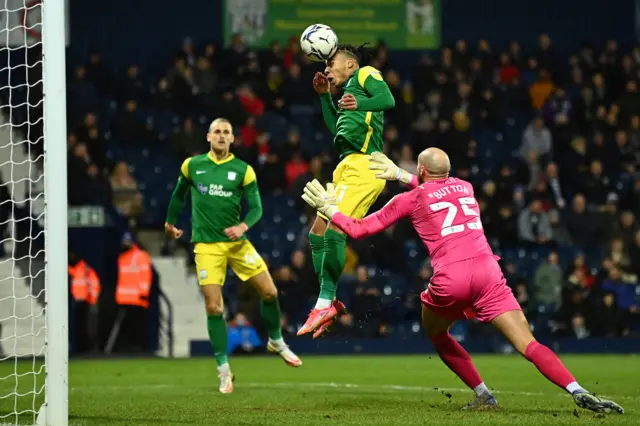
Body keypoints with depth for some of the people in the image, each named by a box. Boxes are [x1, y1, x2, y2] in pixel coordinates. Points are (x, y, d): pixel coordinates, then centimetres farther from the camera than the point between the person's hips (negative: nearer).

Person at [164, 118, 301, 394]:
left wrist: (243, 226, -21)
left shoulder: (243, 171, 0)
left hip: (236, 242, 1)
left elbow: (256, 208, -2)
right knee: (213, 307, -7)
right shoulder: (192, 166, 3)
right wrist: (171, 222, 28)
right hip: (206, 245, -1)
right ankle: (224, 370, 3)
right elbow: (179, 194, 20)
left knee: (269, 291, -4)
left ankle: (276, 342, 24)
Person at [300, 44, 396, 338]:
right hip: (347, 166, 11)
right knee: (318, 231, 9)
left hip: (362, 165, -11)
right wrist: (325, 95, 25)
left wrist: (359, 104, -34)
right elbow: (336, 128, 29)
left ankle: (325, 304, -21)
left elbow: (388, 99, -15)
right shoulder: (349, 88, 29)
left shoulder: (366, 74, 3)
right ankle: (329, 302, 11)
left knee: (334, 230, -20)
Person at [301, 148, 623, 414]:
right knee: (529, 345, -4)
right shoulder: (465, 187, 24)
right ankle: (578, 393, -24)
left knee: (435, 334, 28)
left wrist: (328, 208, 35)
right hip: (487, 270, 3)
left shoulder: (409, 200, 12)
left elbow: (359, 229, 20)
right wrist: (400, 174, 55)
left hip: (450, 277, -3)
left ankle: (483, 395, 19)